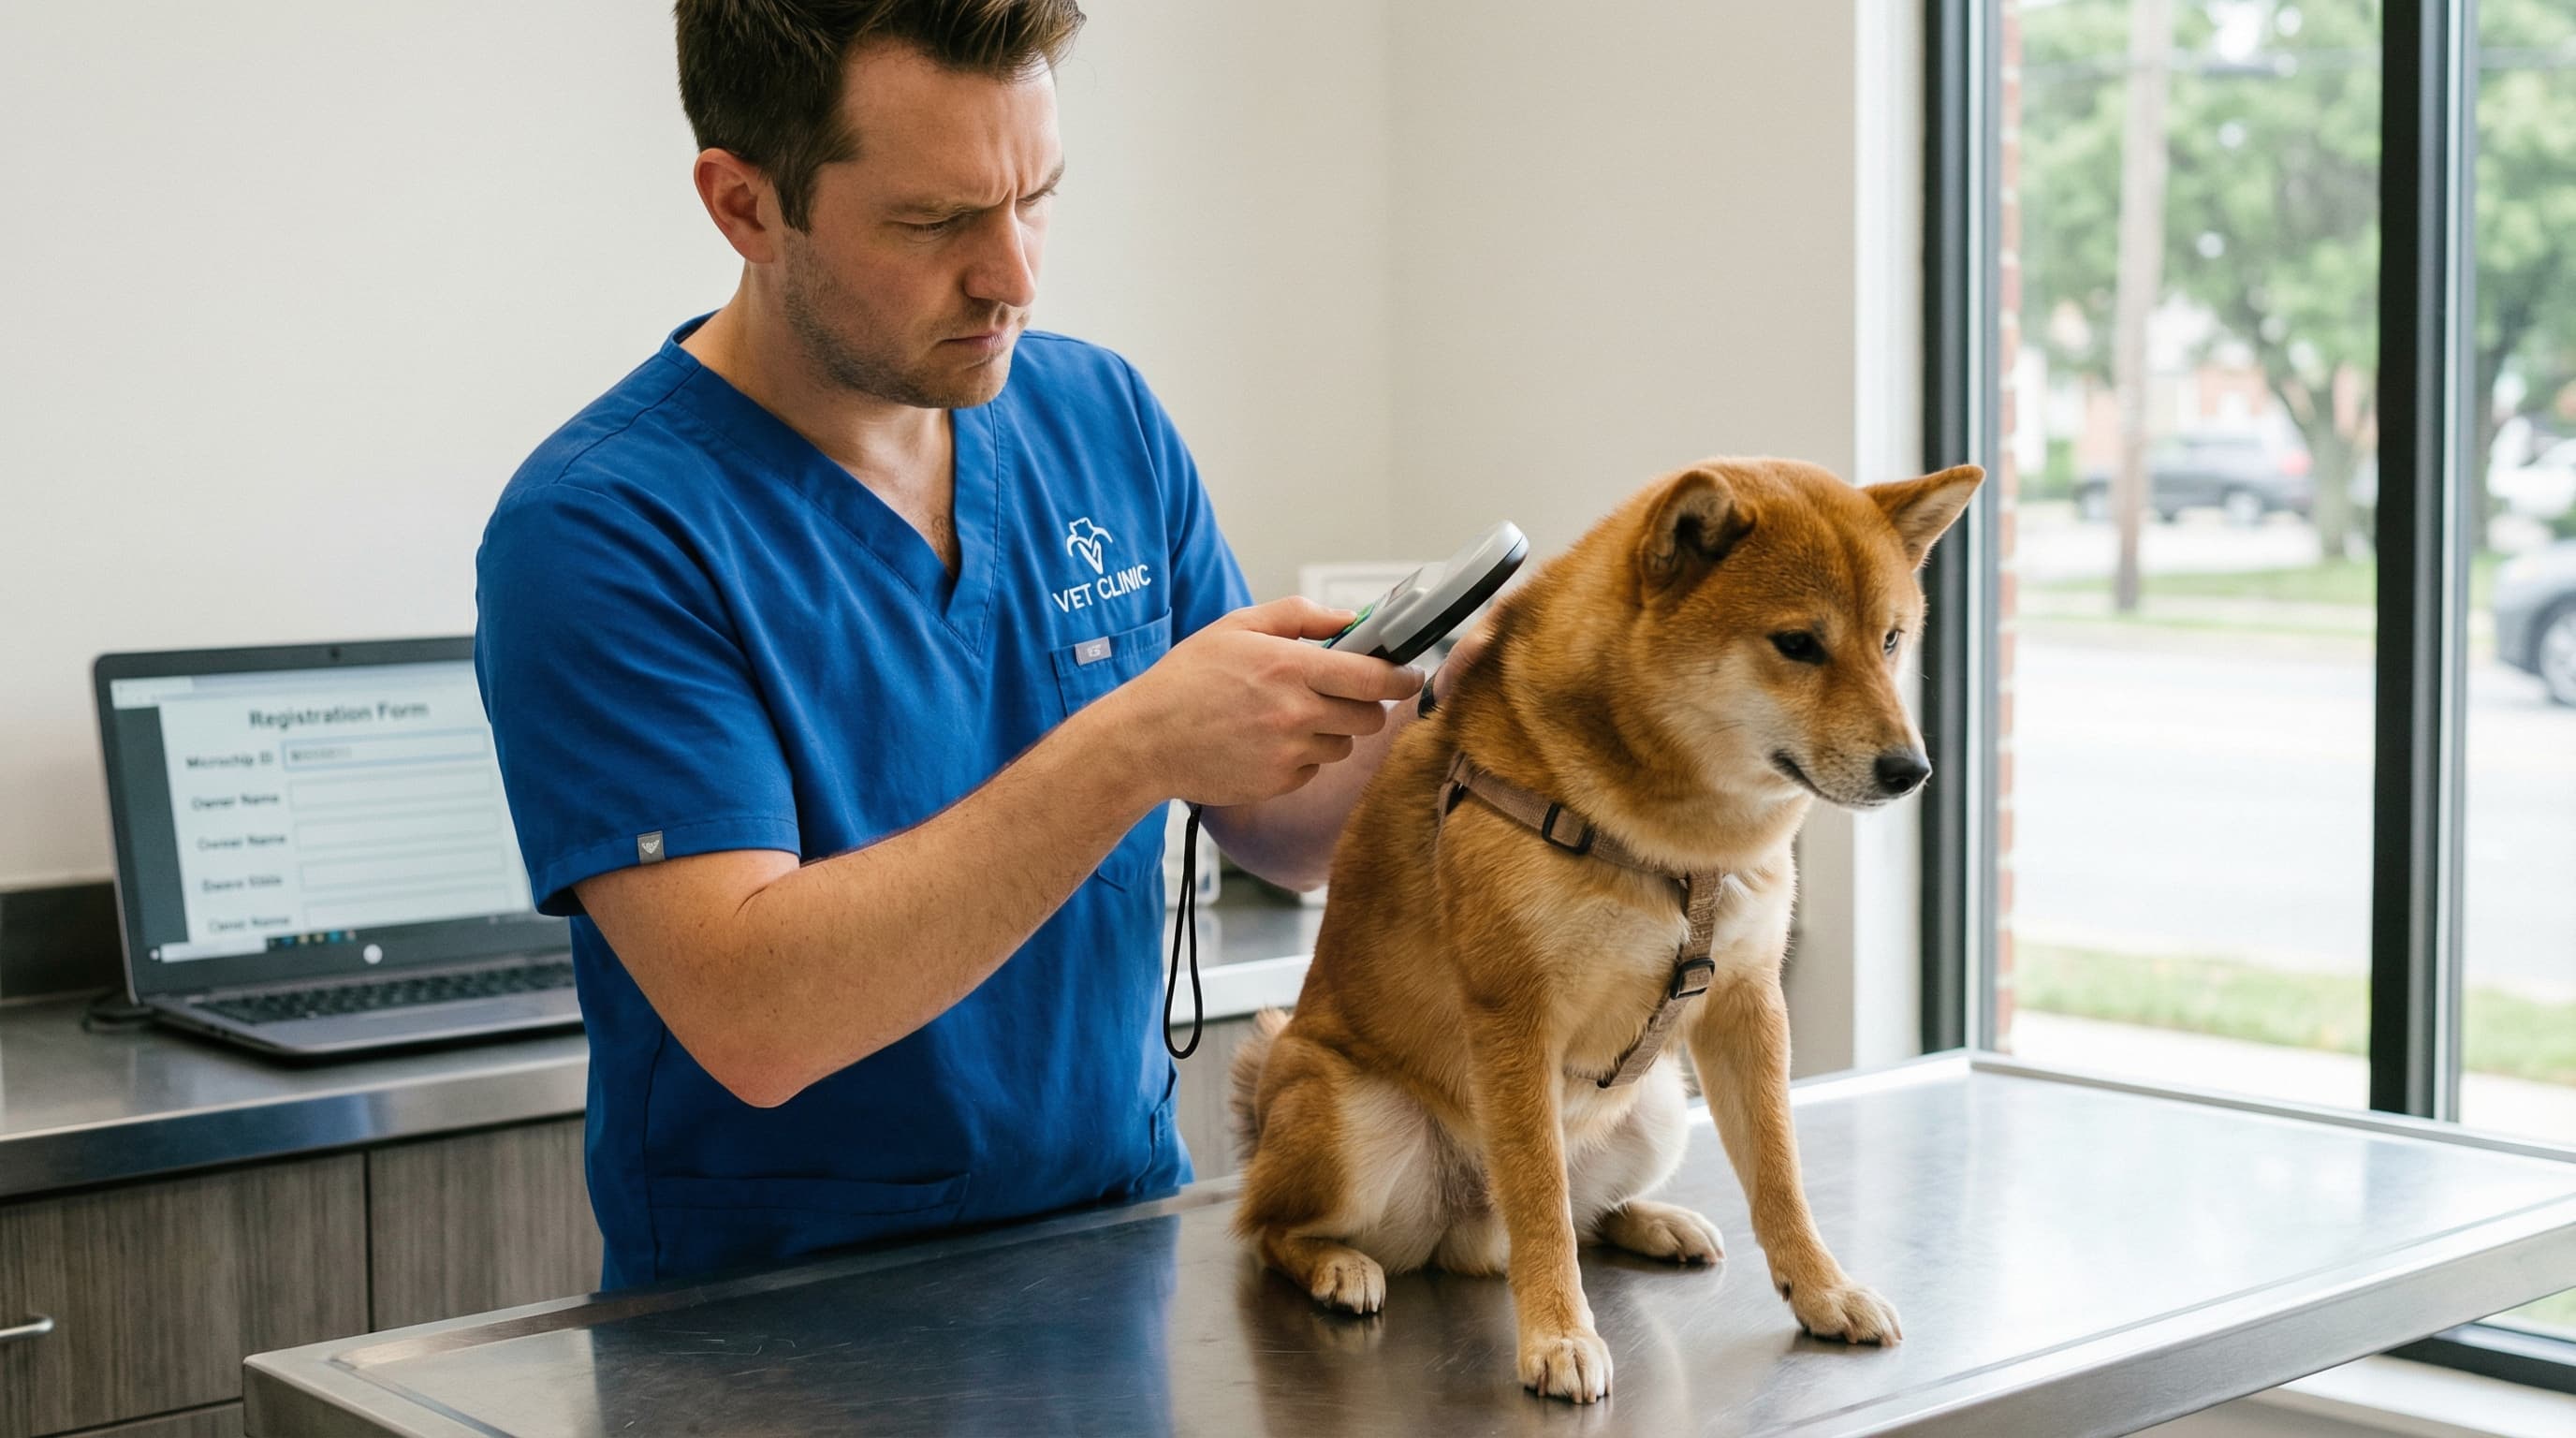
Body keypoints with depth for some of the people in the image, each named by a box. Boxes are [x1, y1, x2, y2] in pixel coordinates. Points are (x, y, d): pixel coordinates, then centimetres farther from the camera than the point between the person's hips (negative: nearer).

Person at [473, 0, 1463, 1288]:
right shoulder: (599, 528, -16)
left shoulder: (1102, 417, 2)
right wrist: (1135, 750, -29)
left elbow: (1275, 830, 9)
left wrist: (1389, 732, -13)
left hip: (1121, 1262, 3)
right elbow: (752, 1023, -25)